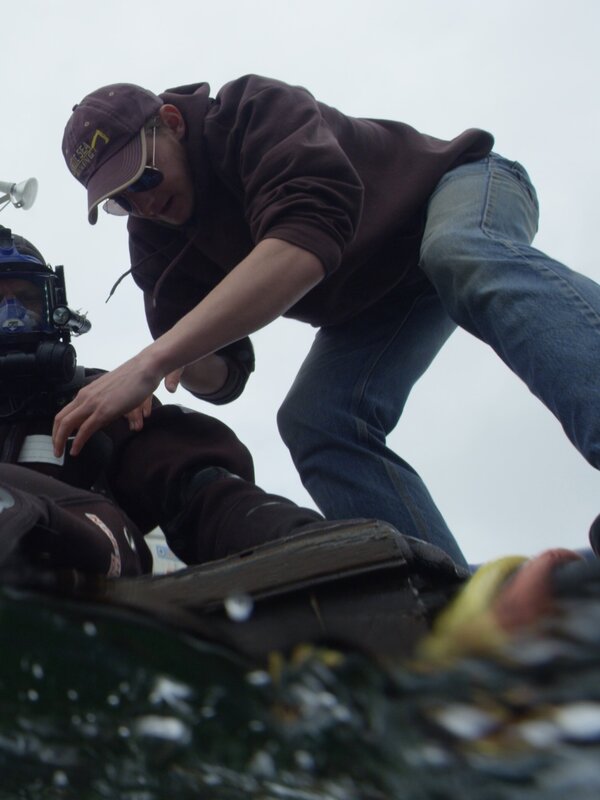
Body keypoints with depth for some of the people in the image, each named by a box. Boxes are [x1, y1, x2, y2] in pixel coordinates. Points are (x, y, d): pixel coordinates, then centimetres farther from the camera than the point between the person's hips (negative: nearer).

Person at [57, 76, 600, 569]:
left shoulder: (256, 110, -27)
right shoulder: (157, 243, -6)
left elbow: (307, 240, -46)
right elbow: (223, 374, -4)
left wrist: (152, 359, -51)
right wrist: (180, 365, -30)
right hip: (378, 297, 7)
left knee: (459, 257, -41)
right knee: (316, 423, -17)